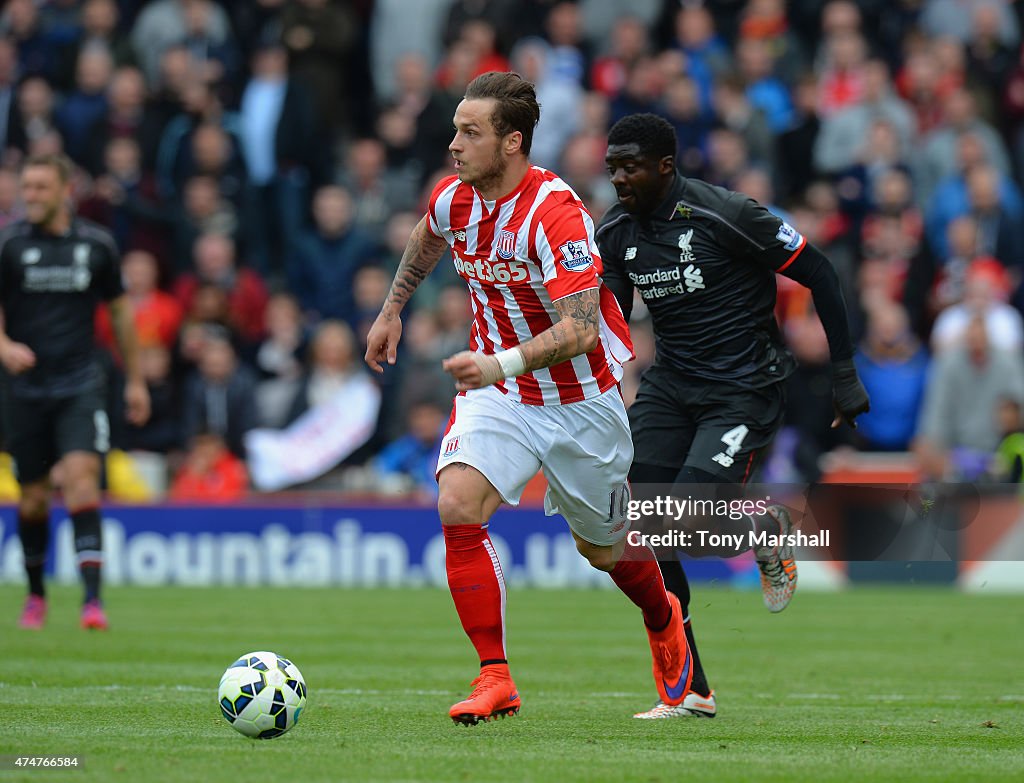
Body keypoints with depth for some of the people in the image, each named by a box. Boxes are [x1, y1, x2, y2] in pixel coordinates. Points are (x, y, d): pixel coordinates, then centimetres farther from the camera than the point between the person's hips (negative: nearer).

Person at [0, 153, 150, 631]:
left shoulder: (97, 245, 2)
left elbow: (120, 309, 13)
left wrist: (135, 380, 15)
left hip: (80, 385, -1)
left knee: (81, 478, -19)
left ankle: (92, 599, -23)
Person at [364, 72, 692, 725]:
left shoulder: (556, 213, -27)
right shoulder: (452, 199, -7)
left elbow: (580, 329, -34)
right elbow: (426, 243, 21)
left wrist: (502, 363, -46)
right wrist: (392, 309, 26)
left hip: (581, 397, -4)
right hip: (496, 386, 4)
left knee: (602, 548, 13)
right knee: (458, 506, -21)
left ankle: (664, 620, 49)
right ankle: (495, 680, -15)